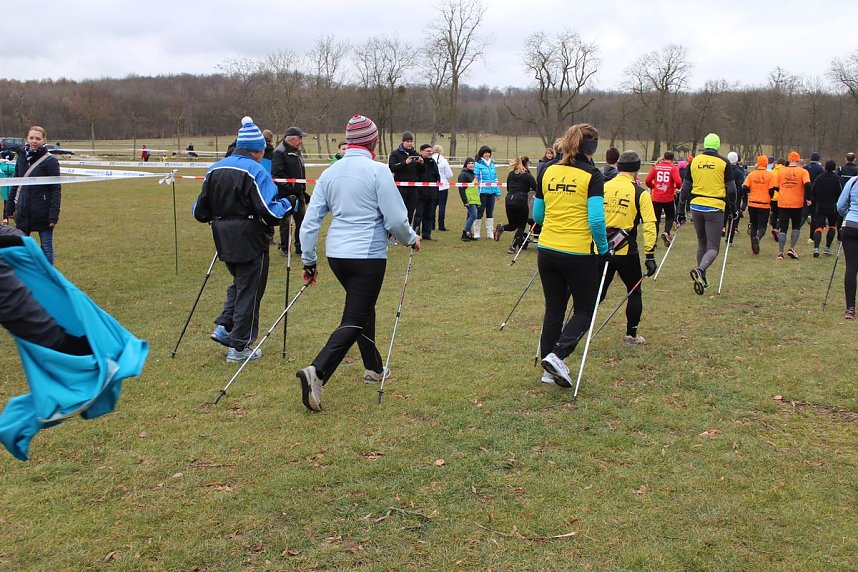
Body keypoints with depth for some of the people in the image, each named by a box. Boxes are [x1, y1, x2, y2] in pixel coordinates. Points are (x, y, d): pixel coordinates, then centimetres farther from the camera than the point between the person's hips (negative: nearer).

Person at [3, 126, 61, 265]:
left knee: (46, 247, 5)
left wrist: (54, 215, -15)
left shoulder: (50, 161, -7)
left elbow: (56, 189, -9)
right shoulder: (21, 157, 8)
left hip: (43, 213, -5)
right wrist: (8, 211, 8)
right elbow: (14, 186, 12)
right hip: (23, 211, 5)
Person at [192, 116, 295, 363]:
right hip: (250, 240, -6)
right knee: (249, 290, 4)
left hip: (224, 239, 6)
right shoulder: (255, 171, -14)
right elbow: (270, 211, -20)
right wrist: (290, 204, -2)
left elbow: (200, 211, 10)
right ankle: (239, 347, 9)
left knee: (239, 282, 26)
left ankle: (224, 326, 12)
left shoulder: (214, 170, 7)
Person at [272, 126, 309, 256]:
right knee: (285, 222, 2)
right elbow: (277, 175, -20)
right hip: (285, 195, -8)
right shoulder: (279, 152, -13)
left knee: (301, 220, 10)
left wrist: (303, 190, 19)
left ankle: (300, 247, 20)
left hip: (298, 193, 8)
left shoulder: (297, 151, 15)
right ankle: (284, 248, 13)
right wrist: (290, 187, -20)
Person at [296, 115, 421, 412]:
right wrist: (412, 239, 9)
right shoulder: (377, 171, -11)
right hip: (368, 256, -6)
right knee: (354, 320, -4)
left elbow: (310, 222, 6)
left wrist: (309, 261, 14)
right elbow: (395, 219, -11)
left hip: (336, 254, 7)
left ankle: (373, 367, 36)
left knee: (363, 307, 25)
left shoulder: (330, 173, 6)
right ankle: (317, 372, -23)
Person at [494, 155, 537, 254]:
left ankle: (501, 228, -12)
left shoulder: (511, 174, 12)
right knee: (521, 226, 8)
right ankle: (513, 247, -2)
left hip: (509, 201, 5)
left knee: (512, 225, 19)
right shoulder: (527, 175, -2)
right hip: (521, 201, -5)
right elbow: (536, 189, -6)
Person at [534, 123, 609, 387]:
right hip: (579, 254, -5)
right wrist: (604, 249, -2)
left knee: (553, 310, 15)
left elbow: (537, 215, 12)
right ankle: (557, 355, -7)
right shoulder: (592, 176, -9)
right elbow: (596, 219, -17)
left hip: (547, 251, 5)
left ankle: (550, 370, 20)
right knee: (584, 309, 12)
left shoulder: (547, 172, 6)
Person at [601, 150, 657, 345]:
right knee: (634, 292, 16)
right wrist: (650, 255, -10)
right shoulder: (640, 193, -4)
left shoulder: (603, 188, 4)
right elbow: (650, 225, -11)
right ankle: (631, 335, 20)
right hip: (626, 251, -3)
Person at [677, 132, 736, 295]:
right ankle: (700, 270, -30)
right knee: (713, 247, -2)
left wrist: (681, 211, 12)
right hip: (715, 208, -3)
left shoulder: (694, 162, 5)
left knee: (702, 244, 18)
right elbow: (731, 189, -2)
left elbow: (685, 188, 7)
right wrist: (732, 208, 12)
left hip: (696, 207, 4)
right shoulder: (724, 163, -3)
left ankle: (702, 279, 20)